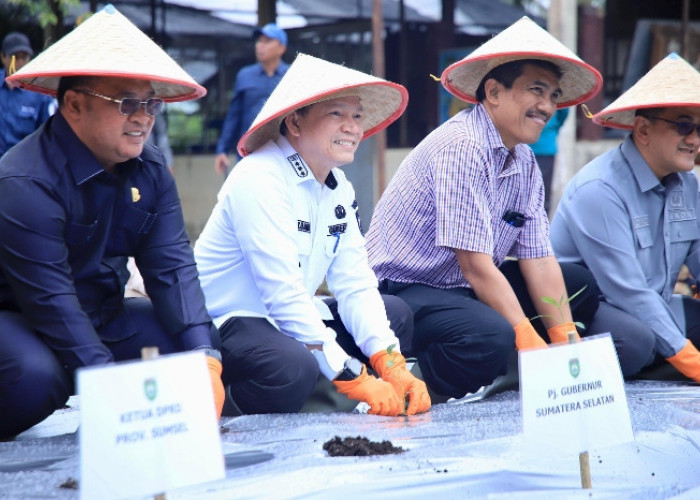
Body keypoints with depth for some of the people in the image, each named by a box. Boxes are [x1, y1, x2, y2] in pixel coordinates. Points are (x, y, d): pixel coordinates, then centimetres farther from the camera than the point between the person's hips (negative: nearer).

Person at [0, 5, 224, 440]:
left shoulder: (150, 172, -1)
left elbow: (172, 267, -9)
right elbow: (52, 302, -30)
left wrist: (205, 355, -26)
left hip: (103, 314, 7)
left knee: (198, 351, -14)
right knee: (37, 375, -38)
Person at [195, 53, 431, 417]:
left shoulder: (339, 188, 6)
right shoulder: (260, 180, -21)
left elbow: (355, 285, 0)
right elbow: (283, 293, -26)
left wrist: (393, 367, -16)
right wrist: (355, 380, -28)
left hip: (286, 320, 9)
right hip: (224, 322, -9)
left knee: (396, 314, 2)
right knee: (294, 368, -36)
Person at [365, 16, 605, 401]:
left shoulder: (525, 163, 7)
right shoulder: (461, 147, -20)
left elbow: (538, 260, 2)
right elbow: (476, 268, -23)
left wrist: (567, 345, -9)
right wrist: (531, 342, -22)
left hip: (463, 289, 10)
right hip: (401, 292, -10)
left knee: (580, 286, 6)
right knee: (491, 338, -36)